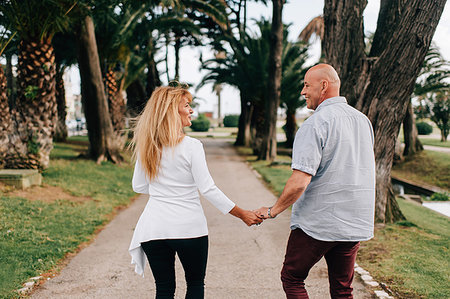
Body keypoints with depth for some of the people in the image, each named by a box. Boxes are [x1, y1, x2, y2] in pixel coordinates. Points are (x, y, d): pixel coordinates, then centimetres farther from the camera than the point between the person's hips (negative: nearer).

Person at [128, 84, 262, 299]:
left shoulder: (146, 146, 1)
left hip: (154, 228, 4)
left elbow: (138, 187, 9)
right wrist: (242, 214, -7)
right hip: (188, 226, -4)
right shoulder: (191, 146, -13)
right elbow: (208, 189, -14)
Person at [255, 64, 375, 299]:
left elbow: (299, 182, -23)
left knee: (291, 279, 12)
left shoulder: (315, 124, -17)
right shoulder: (363, 120, 8)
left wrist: (273, 211, -9)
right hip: (355, 224, 7)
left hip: (315, 224, -7)